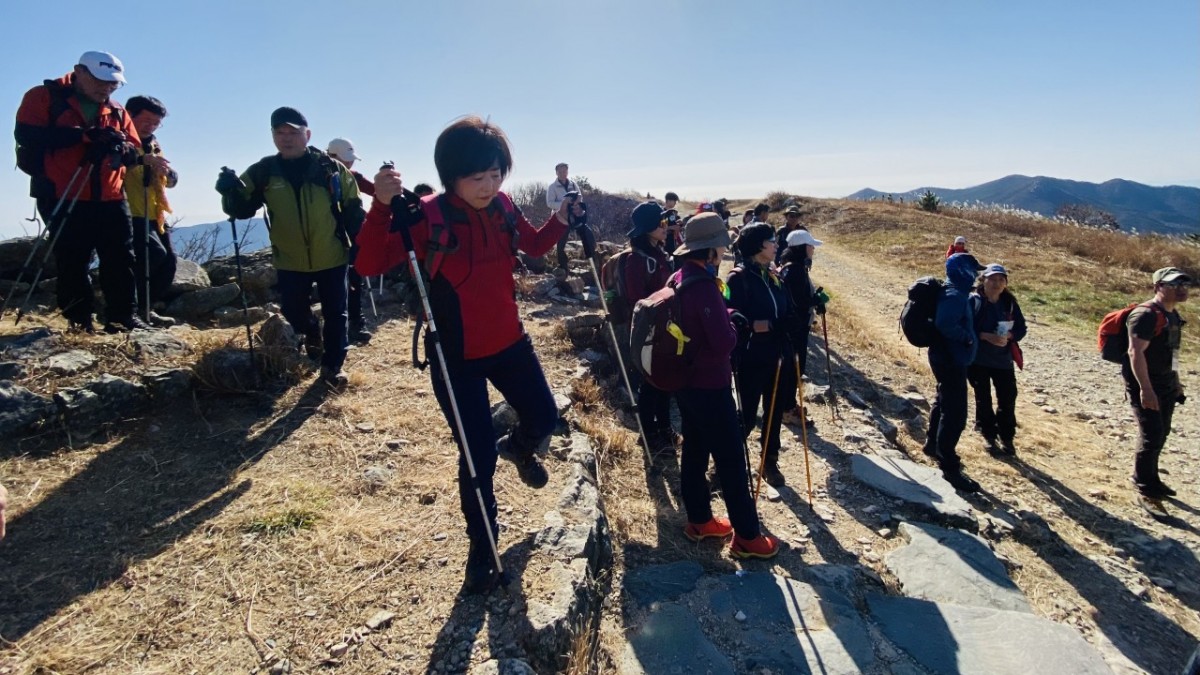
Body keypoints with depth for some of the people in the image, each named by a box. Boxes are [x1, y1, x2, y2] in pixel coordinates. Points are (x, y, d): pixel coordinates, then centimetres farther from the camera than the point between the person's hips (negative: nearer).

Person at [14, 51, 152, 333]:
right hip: (63, 199, -4)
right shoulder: (43, 97, 1)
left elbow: (132, 150, 10)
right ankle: (79, 321, 8)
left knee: (121, 259, 2)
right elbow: (27, 135, -13)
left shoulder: (116, 111, 15)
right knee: (72, 262, 1)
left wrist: (135, 154, -15)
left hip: (110, 199, 4)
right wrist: (84, 134, -21)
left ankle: (122, 317, 9)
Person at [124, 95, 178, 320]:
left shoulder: (153, 144, 21)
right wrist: (142, 159, -36)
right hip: (130, 215, -8)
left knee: (169, 261, 6)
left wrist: (167, 171, -6)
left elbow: (172, 180, 15)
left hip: (154, 216, 8)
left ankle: (143, 307, 21)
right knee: (155, 254, -23)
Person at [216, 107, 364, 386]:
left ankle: (332, 367, 21)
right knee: (292, 310, 11)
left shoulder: (332, 168, -7)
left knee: (335, 314, 5)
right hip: (290, 261, 2)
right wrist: (231, 191, -22)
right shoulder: (263, 172, -3)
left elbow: (353, 209, 0)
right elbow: (241, 209, 0)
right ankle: (312, 331, 45)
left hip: (332, 258, -2)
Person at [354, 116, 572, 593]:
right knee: (478, 456, 2)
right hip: (456, 356, -5)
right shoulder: (425, 217, -19)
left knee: (543, 418, 16)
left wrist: (560, 219, -5)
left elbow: (535, 246, 13)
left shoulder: (502, 207, -4)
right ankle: (481, 548, 27)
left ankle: (518, 448, 54)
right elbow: (370, 265, -27)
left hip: (509, 343, 5)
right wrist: (381, 207, -42)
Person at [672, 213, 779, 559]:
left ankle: (699, 520, 30)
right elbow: (724, 343, -26)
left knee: (694, 451, 17)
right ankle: (747, 536, 12)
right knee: (731, 460, 1)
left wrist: (721, 317, 5)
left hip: (686, 381, 9)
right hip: (710, 385, -9)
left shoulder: (678, 279, 5)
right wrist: (731, 322, -6)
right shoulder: (703, 286, -25)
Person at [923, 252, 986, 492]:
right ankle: (949, 466, -3)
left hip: (948, 358, 11)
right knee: (955, 413, -8)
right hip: (951, 359, -11)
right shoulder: (955, 295, -21)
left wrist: (966, 336, 9)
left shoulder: (956, 293, 11)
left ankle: (933, 444, 41)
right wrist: (967, 337, -21)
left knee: (943, 402, 24)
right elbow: (945, 324, -35)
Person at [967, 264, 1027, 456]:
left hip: (1003, 360, 3)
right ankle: (989, 436, 24)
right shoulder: (973, 301, -10)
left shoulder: (1009, 303, 1)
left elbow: (1021, 328, 4)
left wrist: (1009, 335, -16)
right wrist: (986, 336, -23)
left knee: (1007, 400, 4)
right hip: (978, 360, -2)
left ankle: (1007, 438, 21)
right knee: (983, 399, 8)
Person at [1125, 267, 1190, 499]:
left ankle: (1150, 478, 30)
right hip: (1145, 385, -9)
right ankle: (1144, 481, 11)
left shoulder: (1173, 314, 11)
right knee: (1152, 434, -5)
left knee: (1161, 433, 16)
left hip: (1166, 384, 9)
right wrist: (1145, 389, -28)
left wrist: (1176, 383, 22)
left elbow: (1171, 353, 20)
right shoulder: (1146, 314, -19)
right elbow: (1135, 353, -25)